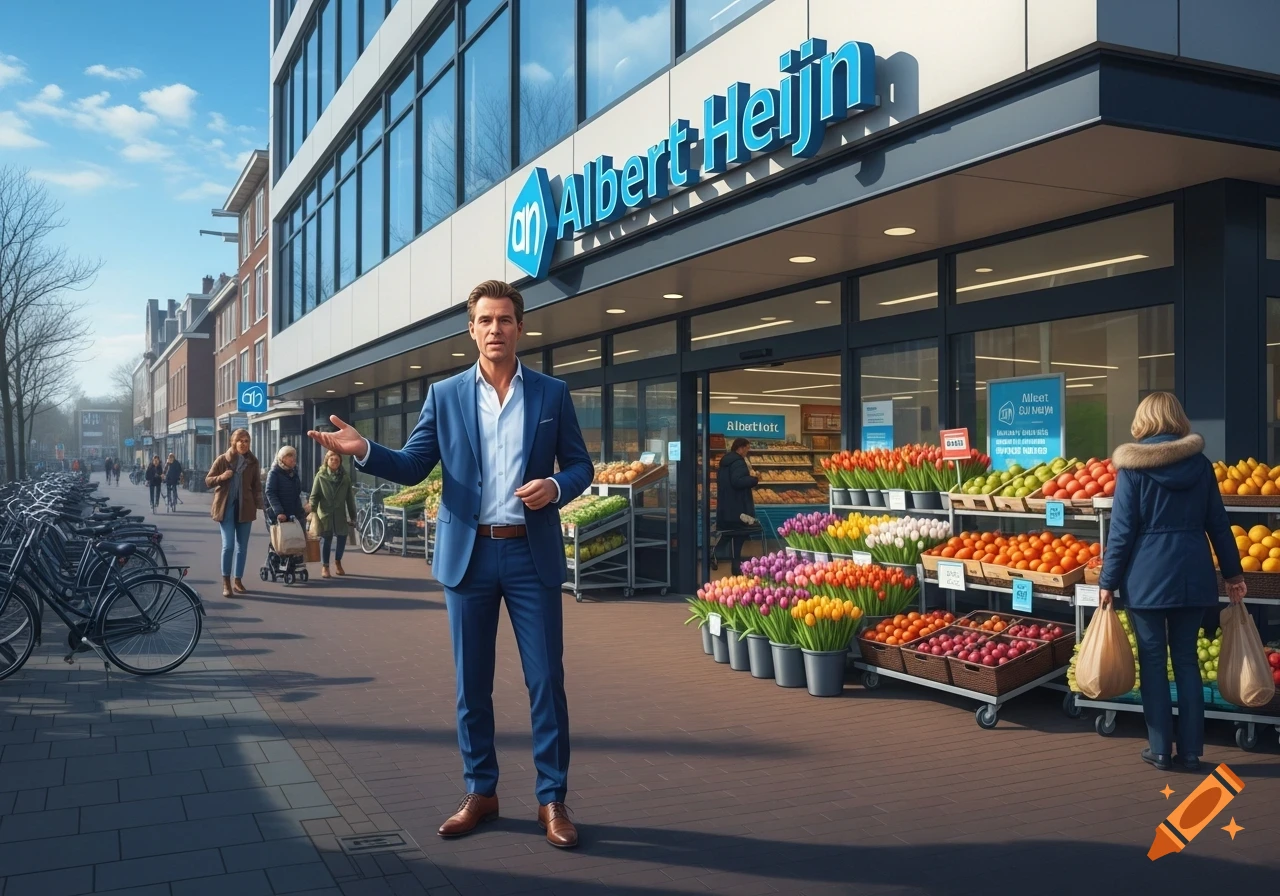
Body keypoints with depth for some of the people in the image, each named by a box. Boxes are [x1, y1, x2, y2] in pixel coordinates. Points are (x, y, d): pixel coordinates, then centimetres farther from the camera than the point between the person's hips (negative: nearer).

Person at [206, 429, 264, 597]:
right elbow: (208, 481, 2)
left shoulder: (252, 462, 4)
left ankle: (238, 581, 16)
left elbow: (257, 486, 7)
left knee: (242, 546, 7)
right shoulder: (222, 459, -1)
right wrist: (221, 477, -18)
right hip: (226, 507, -2)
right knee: (228, 545, -10)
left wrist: (258, 505, -2)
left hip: (245, 508, 3)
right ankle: (226, 582, -1)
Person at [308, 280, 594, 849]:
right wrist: (363, 451, -14)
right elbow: (411, 467, 4)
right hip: (469, 553, 1)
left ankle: (552, 801, 14)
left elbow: (581, 465, 8)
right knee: (471, 683, 9)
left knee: (546, 680, 2)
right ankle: (480, 793, 24)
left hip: (533, 554, -1)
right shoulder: (445, 395, 6)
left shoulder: (552, 394, 5)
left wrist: (556, 486, -13)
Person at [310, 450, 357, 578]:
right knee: (326, 540, 2)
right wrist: (312, 511, -12)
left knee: (342, 538, 4)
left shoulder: (345, 476, 5)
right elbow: (314, 495, -2)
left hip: (340, 514, 2)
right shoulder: (321, 476, -1)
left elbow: (350, 498, 6)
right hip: (325, 513, -2)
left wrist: (352, 516, 5)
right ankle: (325, 566, 14)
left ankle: (337, 562, 28)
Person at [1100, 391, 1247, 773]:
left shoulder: (1133, 467, -7)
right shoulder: (1200, 463, 4)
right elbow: (1218, 523, 8)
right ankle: (1191, 750, 14)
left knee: (1153, 661, 6)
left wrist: (1108, 581, -3)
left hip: (1147, 576, -3)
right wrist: (1232, 572, 16)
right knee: (1187, 660, 11)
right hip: (1192, 574, 3)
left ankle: (1160, 749, 10)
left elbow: (1122, 529, -8)